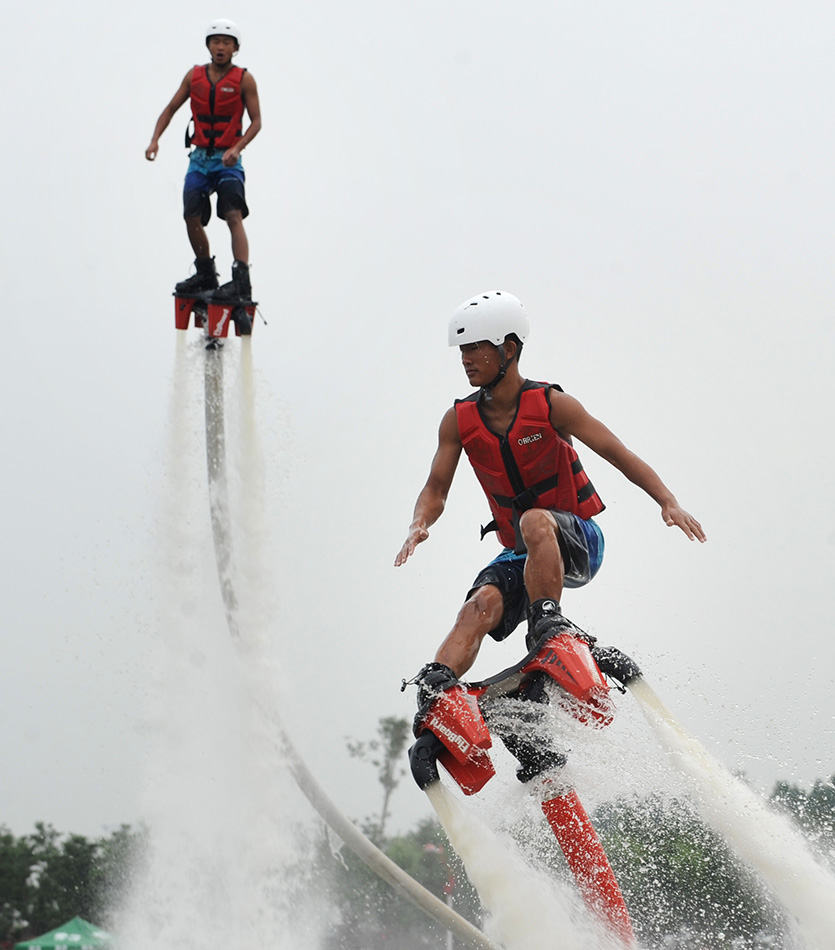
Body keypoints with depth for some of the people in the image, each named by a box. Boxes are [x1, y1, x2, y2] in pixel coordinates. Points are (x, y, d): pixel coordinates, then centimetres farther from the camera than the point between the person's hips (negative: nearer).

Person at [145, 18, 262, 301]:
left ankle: (242, 281, -27)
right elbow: (170, 109, 11)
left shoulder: (244, 79, -5)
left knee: (233, 216, -19)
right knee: (192, 218, 1)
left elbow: (256, 121, -6)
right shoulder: (195, 76, 5)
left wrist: (237, 148, -21)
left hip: (227, 161, -4)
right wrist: (155, 139, -4)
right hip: (200, 159, 4)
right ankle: (205, 275, 21)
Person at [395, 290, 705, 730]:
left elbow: (618, 454, -15)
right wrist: (420, 524, -23)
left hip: (576, 542, -4)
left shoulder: (550, 405, -13)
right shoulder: (458, 421, 0)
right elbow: (436, 488, 2)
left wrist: (668, 502, -30)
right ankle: (436, 684, -45)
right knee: (482, 603, -26)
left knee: (534, 521, -38)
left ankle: (546, 626, -39)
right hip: (521, 554, 4)